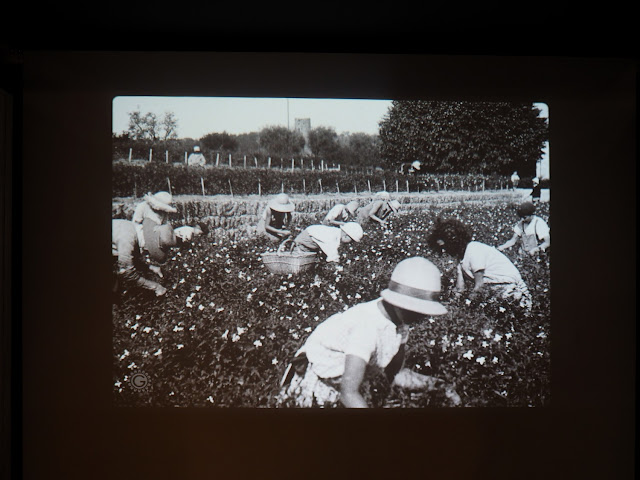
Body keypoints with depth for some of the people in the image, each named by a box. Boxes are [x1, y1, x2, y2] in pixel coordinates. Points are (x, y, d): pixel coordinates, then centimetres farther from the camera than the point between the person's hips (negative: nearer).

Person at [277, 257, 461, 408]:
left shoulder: (399, 322, -7)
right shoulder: (368, 326, -32)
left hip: (339, 386, 7)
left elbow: (395, 373, 4)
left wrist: (434, 384, -8)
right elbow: (349, 393, -34)